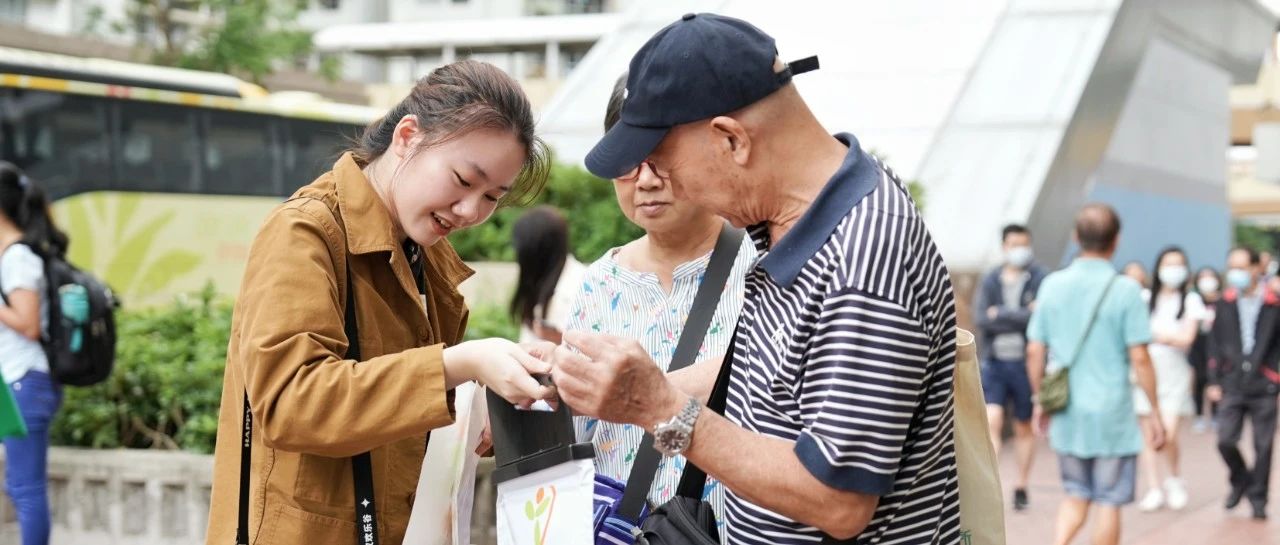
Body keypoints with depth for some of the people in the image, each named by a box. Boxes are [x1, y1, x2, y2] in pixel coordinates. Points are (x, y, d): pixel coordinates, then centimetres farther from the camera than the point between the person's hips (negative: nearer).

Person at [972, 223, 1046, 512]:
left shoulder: (1040, 279, -3)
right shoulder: (990, 280, 5)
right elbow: (980, 319, -7)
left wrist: (1000, 315, -12)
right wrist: (1022, 317, -15)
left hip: (1026, 363, -1)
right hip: (994, 361, 1)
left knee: (1024, 428, 10)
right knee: (992, 421, -11)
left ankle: (1021, 486, 22)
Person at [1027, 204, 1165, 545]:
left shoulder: (1053, 285, 1)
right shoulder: (1125, 289, -10)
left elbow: (1035, 352, 3)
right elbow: (1139, 358, -11)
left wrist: (1040, 400, 15)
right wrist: (1155, 413, -2)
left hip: (1066, 415, 4)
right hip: (1112, 414, -4)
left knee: (1077, 495, 18)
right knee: (1109, 501, 8)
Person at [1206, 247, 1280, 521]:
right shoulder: (1224, 305, 5)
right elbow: (1215, 344, 10)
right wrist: (1214, 382, 6)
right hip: (1232, 386, 2)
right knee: (1225, 440, -6)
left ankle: (1258, 498, 19)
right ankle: (1240, 481, 23)